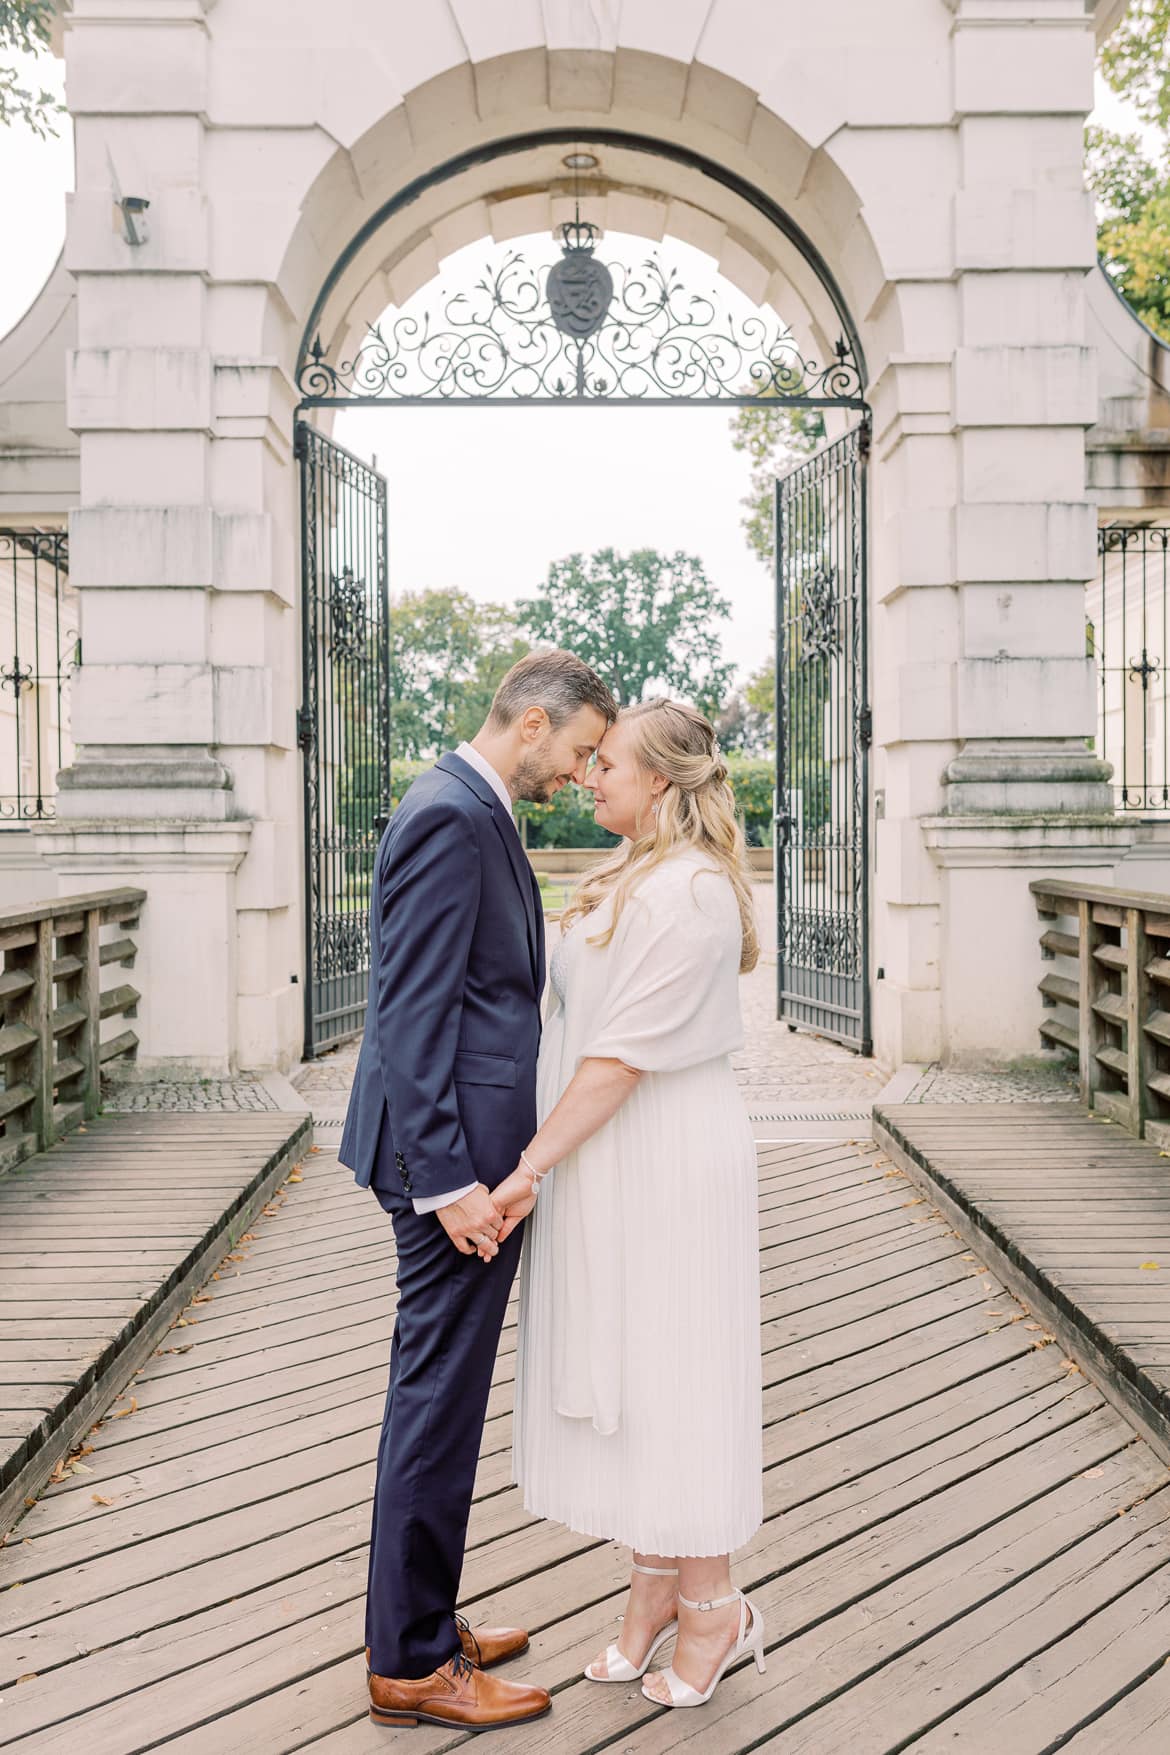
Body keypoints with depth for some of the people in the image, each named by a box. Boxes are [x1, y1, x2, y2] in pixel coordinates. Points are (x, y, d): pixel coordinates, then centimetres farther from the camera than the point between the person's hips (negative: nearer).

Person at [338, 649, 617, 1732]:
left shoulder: (474, 811, 14)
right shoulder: (450, 817, -17)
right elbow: (412, 1013, -22)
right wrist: (452, 1181, -22)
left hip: (469, 1151, 10)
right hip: (454, 1155, -10)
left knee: (440, 1391, 18)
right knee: (439, 1398, 2)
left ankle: (420, 1622, 34)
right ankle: (410, 1663, 19)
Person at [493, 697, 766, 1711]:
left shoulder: (687, 891, -20)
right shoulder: (635, 877, 12)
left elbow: (625, 1053, -22)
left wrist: (534, 1164, -19)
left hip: (664, 1161, -9)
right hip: (613, 1159, 9)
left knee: (668, 1376, 3)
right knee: (622, 1369, 16)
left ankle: (714, 1608, 22)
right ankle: (656, 1588, 32)